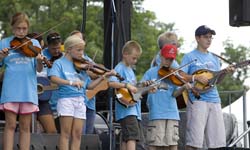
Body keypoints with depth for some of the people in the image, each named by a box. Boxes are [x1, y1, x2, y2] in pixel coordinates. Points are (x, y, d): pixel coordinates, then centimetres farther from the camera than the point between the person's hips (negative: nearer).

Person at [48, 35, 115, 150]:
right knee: (66, 132, -7)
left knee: (77, 134, 0)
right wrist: (71, 82, -29)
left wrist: (103, 77, 6)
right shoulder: (59, 63, 2)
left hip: (80, 101, 5)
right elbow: (53, 78, -17)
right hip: (66, 99, -5)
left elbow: (89, 85, 18)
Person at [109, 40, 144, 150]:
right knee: (132, 135, -19)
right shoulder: (120, 68, -7)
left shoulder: (130, 70, 21)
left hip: (134, 109, 9)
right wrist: (127, 85, -29)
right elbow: (111, 83, -24)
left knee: (126, 139, 9)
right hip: (126, 109, -9)